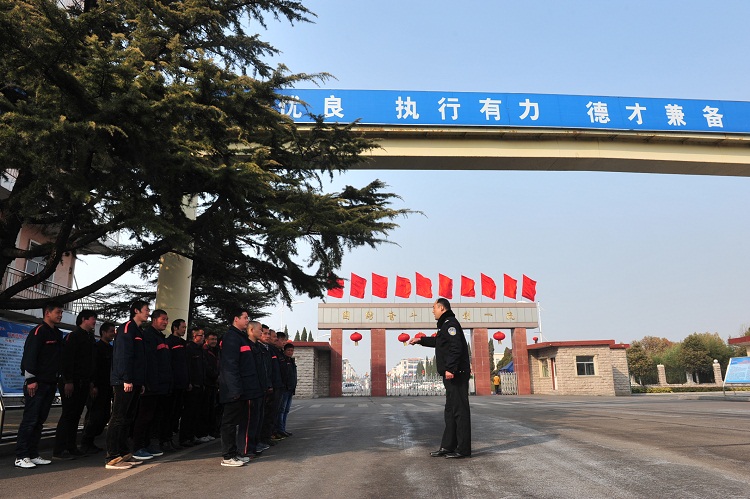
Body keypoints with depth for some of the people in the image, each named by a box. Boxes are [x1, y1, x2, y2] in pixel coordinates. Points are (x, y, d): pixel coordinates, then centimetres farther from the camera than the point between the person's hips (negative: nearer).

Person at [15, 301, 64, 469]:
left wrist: (58, 380, 15)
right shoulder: (38, 331, -9)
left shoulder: (58, 334, 16)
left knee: (40, 421, 11)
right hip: (36, 384, -8)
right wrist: (31, 380, -18)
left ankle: (33, 454, 17)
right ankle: (21, 457, 3)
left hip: (50, 384, 8)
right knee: (29, 420, -4)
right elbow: (29, 356, -15)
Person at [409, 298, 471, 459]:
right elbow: (438, 342, 38)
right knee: (451, 411, 13)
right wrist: (421, 340, 43)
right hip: (452, 375, 11)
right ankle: (447, 446, 20)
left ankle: (463, 449, -1)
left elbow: (456, 347, -23)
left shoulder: (450, 323, -12)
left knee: (459, 410, -6)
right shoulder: (446, 325, 20)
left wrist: (450, 369, -27)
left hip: (456, 374, -11)